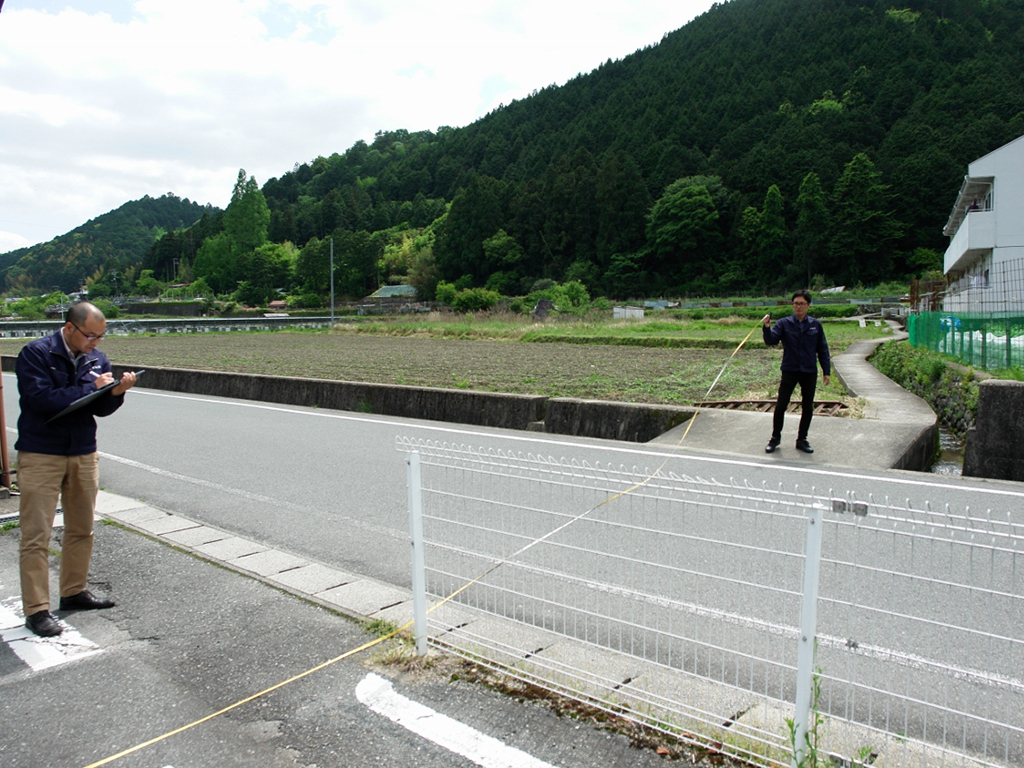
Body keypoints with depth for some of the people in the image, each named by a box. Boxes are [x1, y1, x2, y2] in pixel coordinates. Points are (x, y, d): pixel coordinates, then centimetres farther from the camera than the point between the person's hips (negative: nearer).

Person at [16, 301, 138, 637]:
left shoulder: (97, 359, 6)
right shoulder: (35, 353, -11)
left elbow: (101, 409, 5)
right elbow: (42, 399, -23)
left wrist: (116, 392, -16)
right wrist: (90, 386, -18)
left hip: (84, 455, 6)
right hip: (40, 456, -6)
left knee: (82, 530, 13)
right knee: (36, 536, -2)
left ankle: (74, 591, 27)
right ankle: (36, 609, 4)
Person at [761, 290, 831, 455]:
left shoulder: (815, 325, 3)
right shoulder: (784, 323, -3)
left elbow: (822, 349, 7)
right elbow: (771, 341, -16)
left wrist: (827, 371, 4)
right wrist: (766, 327, -35)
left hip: (810, 373, 2)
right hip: (789, 371, -2)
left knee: (808, 408, 9)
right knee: (781, 406, 0)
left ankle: (802, 440, 22)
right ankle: (775, 438, 15)